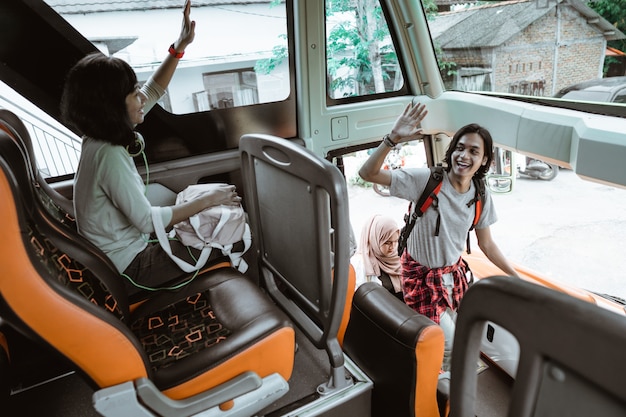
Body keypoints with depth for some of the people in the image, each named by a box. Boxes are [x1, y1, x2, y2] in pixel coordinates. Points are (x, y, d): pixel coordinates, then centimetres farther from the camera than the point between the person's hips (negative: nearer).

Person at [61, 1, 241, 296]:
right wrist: (209, 199, -21)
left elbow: (153, 91, 5)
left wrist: (180, 45, -2)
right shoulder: (110, 155, -30)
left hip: (116, 250, 9)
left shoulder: (98, 137, -3)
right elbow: (146, 220, -27)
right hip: (126, 269, -9)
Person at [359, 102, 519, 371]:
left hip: (454, 272, 5)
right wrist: (393, 138, -45)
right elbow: (367, 173, -31)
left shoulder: (481, 197, -9)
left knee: (457, 335, 21)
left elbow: (486, 244, 4)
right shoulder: (426, 180, -25)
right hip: (421, 276, -5)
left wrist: (516, 277, 6)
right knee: (449, 343, 3)